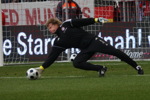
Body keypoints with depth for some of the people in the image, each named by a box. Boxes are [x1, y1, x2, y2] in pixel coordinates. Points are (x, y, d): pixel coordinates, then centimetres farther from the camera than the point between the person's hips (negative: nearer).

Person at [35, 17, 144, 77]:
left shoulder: (67, 24, 0)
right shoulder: (58, 42, 10)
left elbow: (82, 22, -3)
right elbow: (52, 57, 9)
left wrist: (96, 19, -14)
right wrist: (41, 68, 2)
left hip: (92, 40, -4)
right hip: (86, 50, 4)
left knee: (114, 51, -15)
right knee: (76, 63, -21)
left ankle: (136, 66, -7)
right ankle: (101, 69, -12)